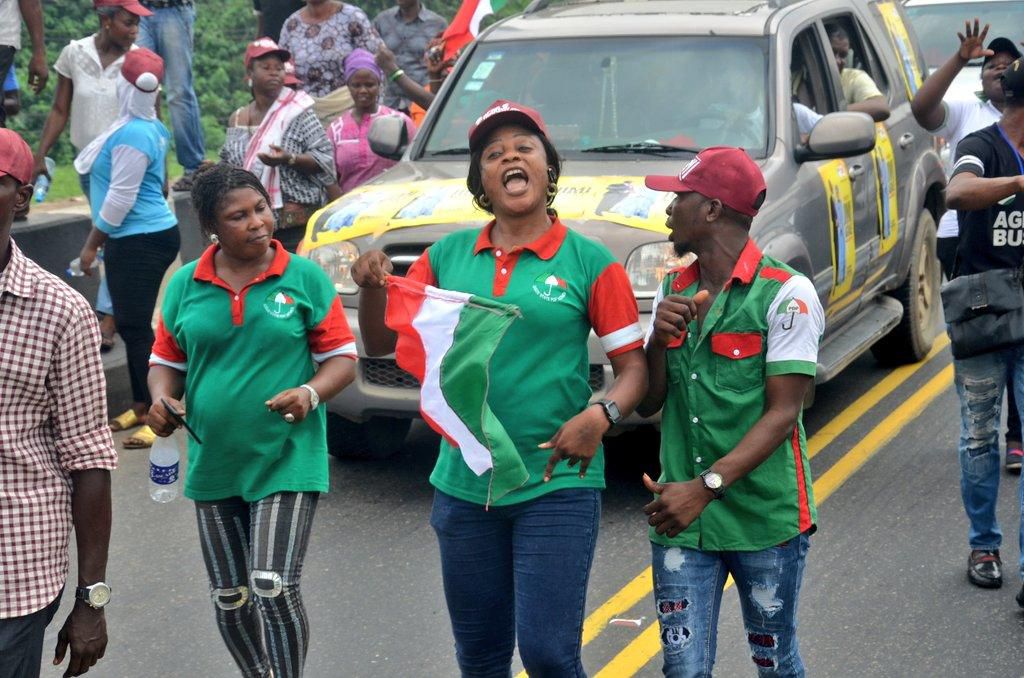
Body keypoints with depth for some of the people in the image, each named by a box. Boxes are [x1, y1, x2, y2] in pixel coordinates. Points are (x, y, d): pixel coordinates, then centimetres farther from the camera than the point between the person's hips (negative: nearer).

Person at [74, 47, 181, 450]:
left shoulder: (131, 136, -20)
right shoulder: (152, 127, 10)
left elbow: (119, 199, -19)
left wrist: (92, 244, -9)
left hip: (140, 242, -10)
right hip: (151, 234, 10)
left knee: (135, 326, -8)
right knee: (132, 324, 15)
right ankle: (141, 406, 22)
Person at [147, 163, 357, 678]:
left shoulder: (305, 278, -4)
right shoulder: (186, 284, 3)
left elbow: (341, 357, -1)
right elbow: (165, 360, 12)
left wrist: (311, 393, -21)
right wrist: (162, 399, -9)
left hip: (288, 461, -3)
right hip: (214, 463, 4)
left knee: (273, 589, -12)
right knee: (230, 600, 12)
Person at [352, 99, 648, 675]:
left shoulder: (589, 261, -3)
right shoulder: (448, 256, 7)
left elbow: (634, 365, -3)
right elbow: (382, 342, 9)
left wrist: (601, 415, -23)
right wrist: (372, 288, -10)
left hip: (557, 484, -4)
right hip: (464, 485, 4)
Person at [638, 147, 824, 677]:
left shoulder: (787, 295, -10)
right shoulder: (673, 291, 10)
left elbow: (782, 413, -15)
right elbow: (648, 403, 10)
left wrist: (706, 487, -23)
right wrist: (659, 339, -10)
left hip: (764, 517, -4)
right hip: (680, 518, 4)